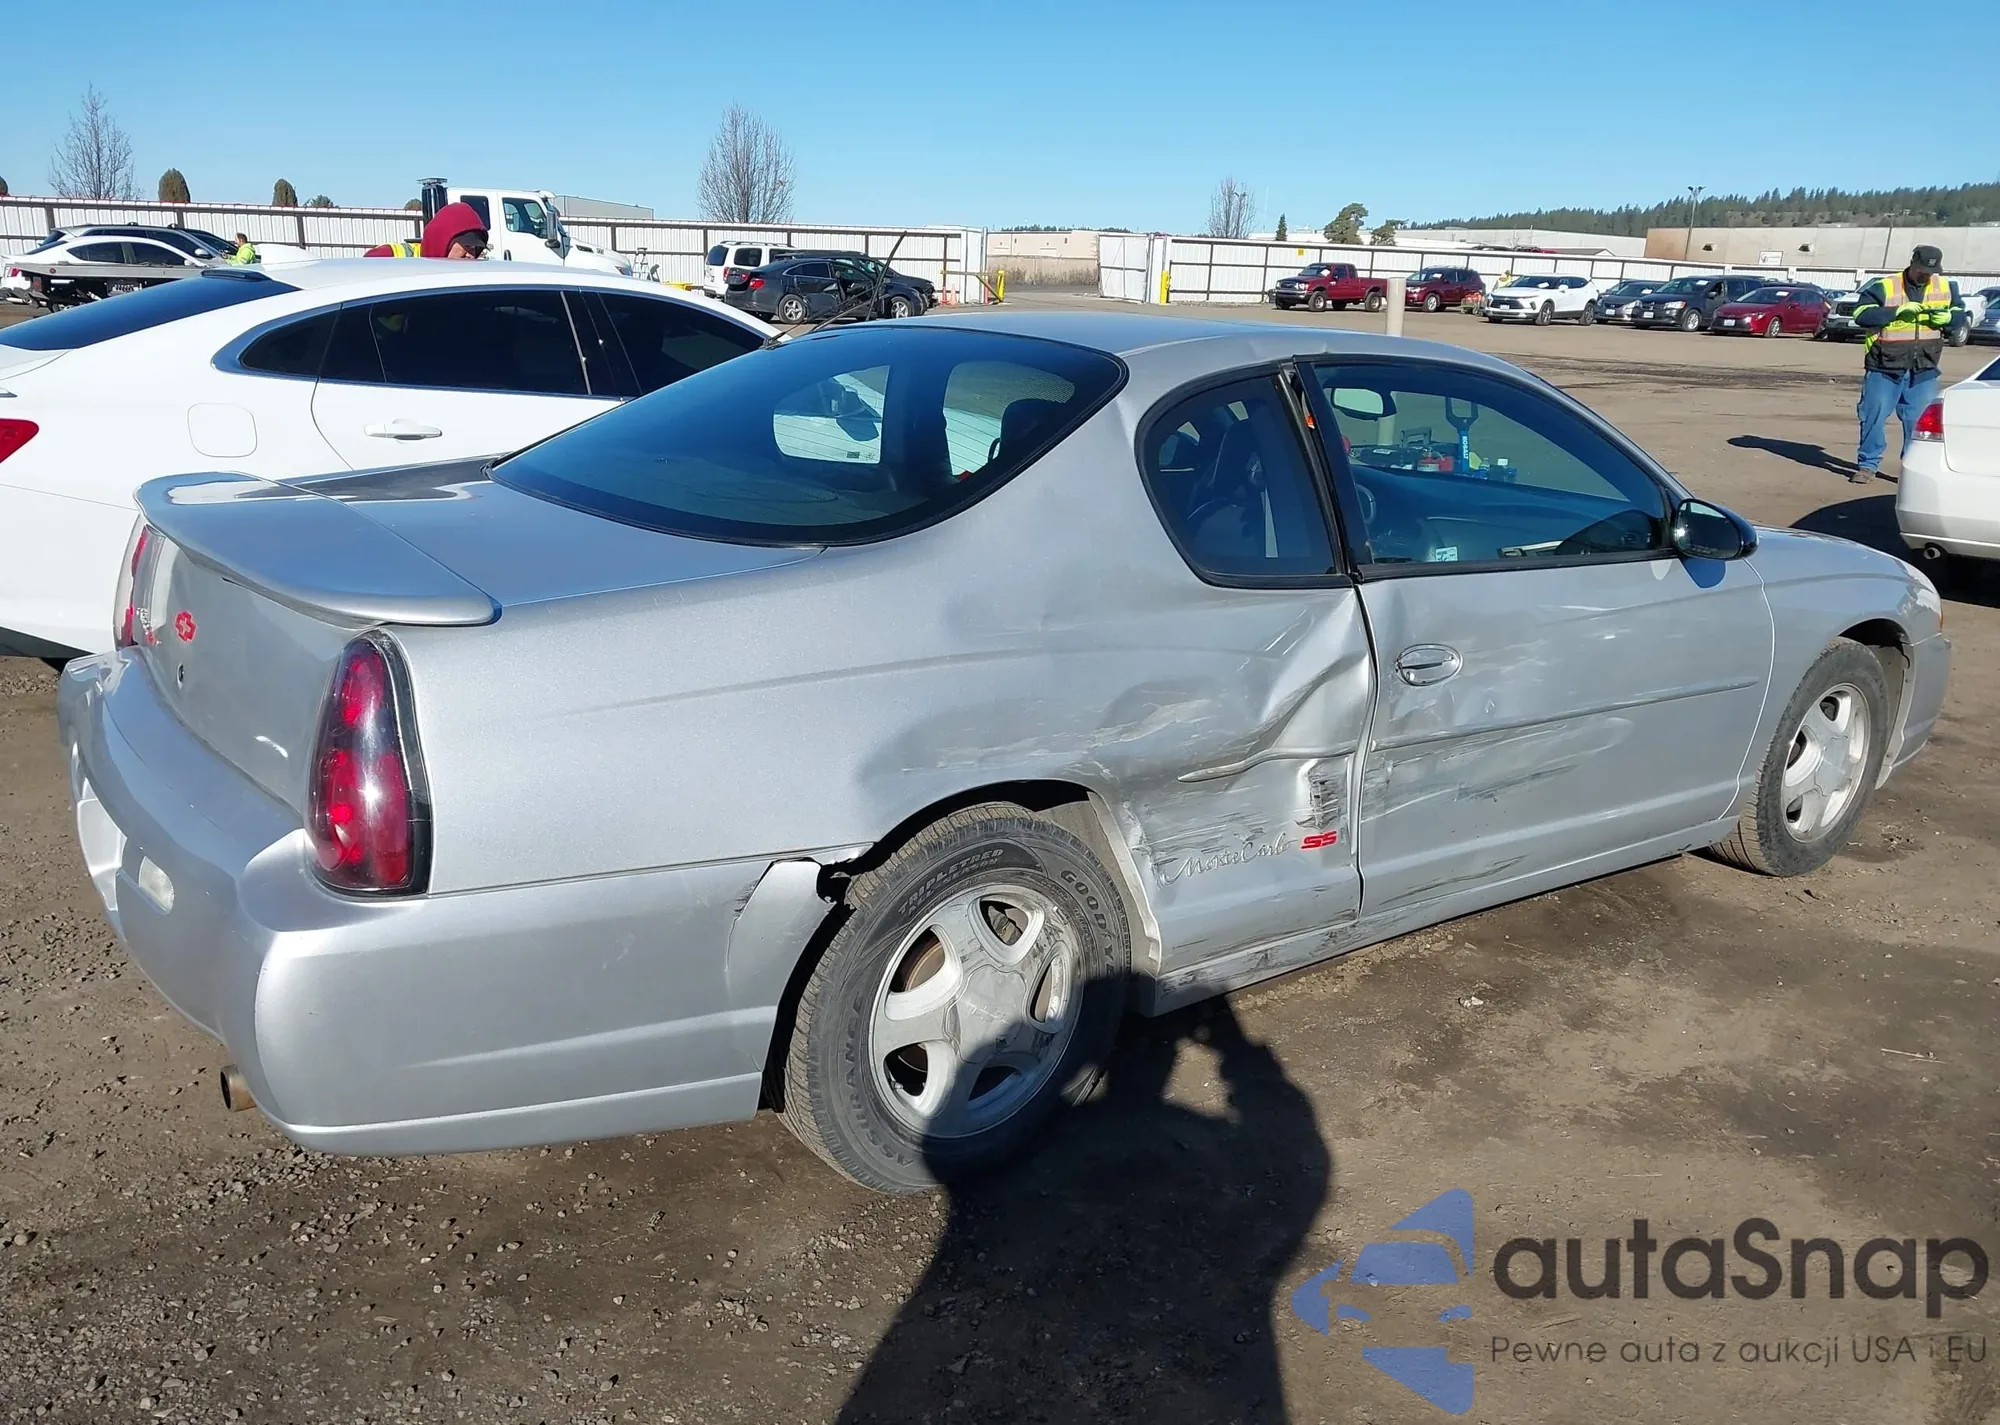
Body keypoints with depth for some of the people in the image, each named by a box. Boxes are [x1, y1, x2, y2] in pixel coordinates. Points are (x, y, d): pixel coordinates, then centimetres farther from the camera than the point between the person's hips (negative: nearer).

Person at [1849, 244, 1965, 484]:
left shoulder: (1946, 287, 8)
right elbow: (1861, 314, -16)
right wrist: (1898, 311, -24)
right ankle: (1868, 465, 12)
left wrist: (1947, 317, -6)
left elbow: (1960, 314, 17)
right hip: (1884, 370, -3)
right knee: (1874, 417, -1)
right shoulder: (1885, 287, -7)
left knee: (1920, 422, 3)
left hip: (1924, 371, 3)